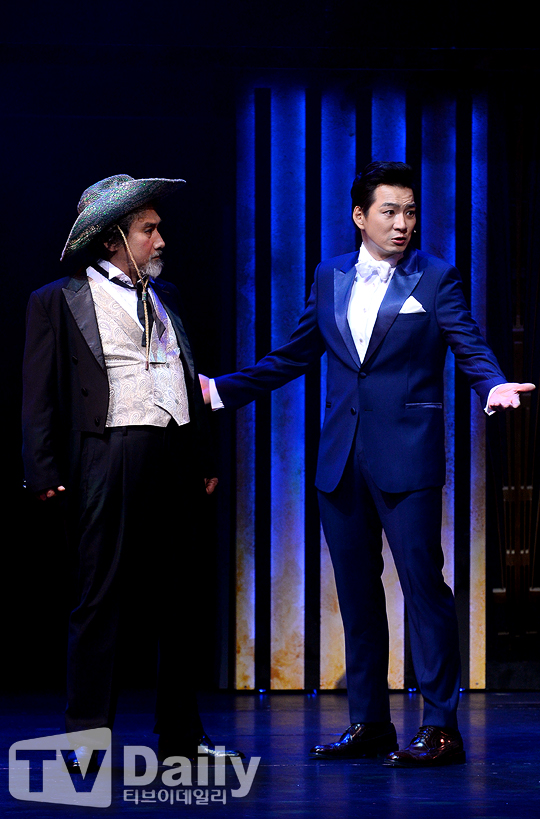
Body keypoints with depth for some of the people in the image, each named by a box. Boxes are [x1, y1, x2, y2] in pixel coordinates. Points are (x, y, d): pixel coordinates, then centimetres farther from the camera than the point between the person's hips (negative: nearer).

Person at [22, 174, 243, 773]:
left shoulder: (164, 297, 20)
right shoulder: (58, 301, 2)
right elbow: (39, 393, -2)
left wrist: (204, 462, 16)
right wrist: (45, 472, -10)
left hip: (174, 459, 6)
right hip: (111, 458, -6)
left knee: (173, 599, 9)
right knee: (101, 597, -5)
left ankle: (180, 735, 15)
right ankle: (86, 736, 1)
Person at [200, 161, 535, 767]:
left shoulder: (435, 278, 0)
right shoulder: (330, 278, 12)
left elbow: (471, 349, -7)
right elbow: (293, 356, 19)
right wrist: (220, 390, 16)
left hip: (406, 457, -5)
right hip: (341, 460, 5)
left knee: (422, 581, -7)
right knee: (356, 589, 9)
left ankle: (440, 726, -3)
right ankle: (369, 722, 17)